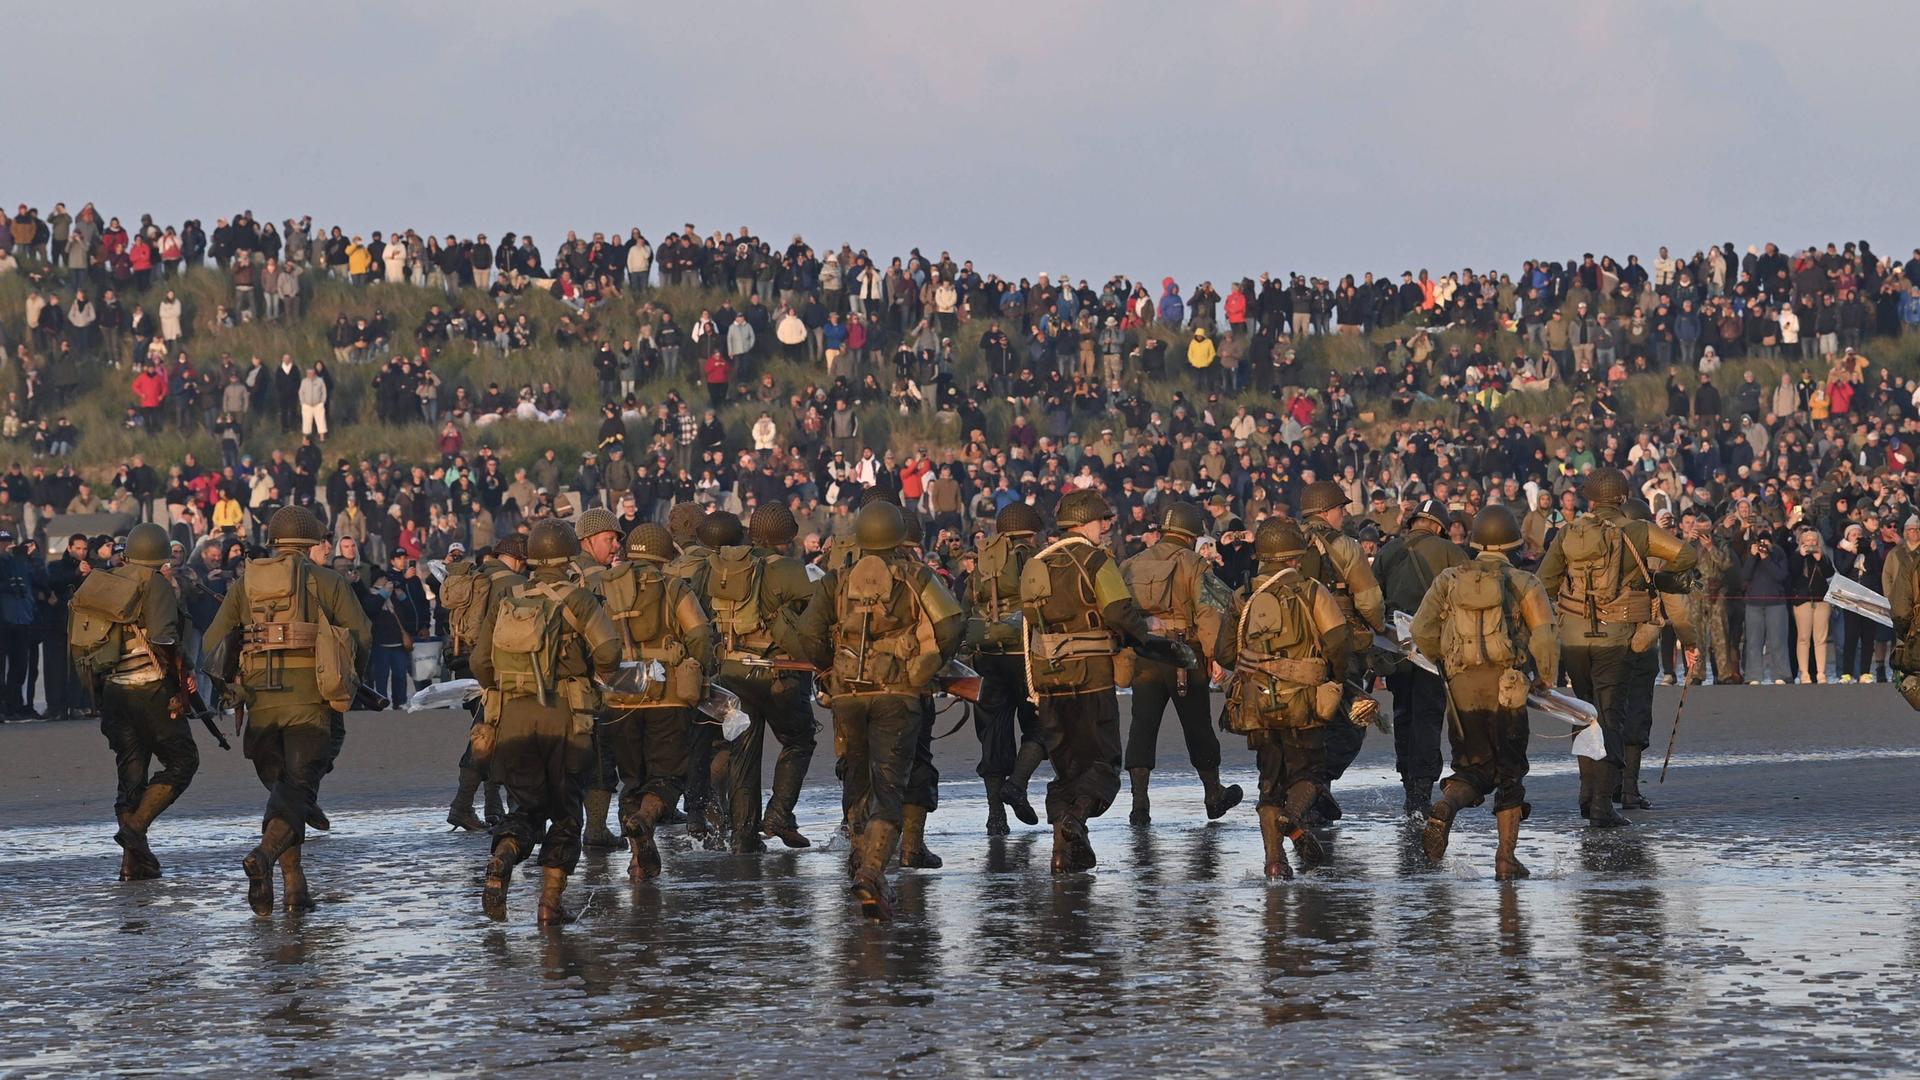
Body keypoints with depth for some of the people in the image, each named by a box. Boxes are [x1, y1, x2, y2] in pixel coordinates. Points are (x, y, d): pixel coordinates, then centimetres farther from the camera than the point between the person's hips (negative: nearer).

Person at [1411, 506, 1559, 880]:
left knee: (1473, 769, 11)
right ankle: (1506, 858, 4)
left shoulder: (1450, 580, 8)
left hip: (1462, 686, 2)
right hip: (1507, 686, -2)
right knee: (1510, 773, 9)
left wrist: (1446, 659, 18)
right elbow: (1545, 634, -10)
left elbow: (1422, 629, 0)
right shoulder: (1522, 582, 1)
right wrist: (1546, 678, 4)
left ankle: (1445, 807, -22)